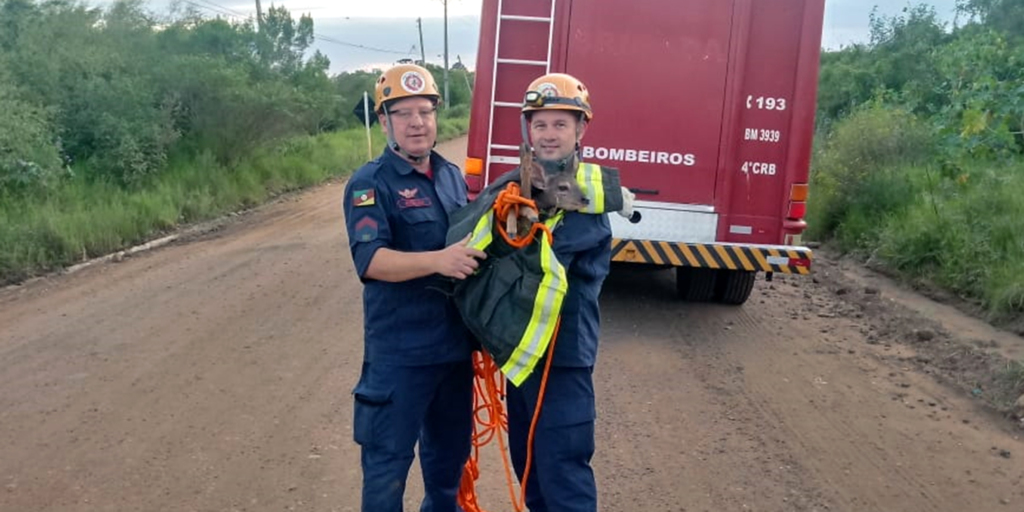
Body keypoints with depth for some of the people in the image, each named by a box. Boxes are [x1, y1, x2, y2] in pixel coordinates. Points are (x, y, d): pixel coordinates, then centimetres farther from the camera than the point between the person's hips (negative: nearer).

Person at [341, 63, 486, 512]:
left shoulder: (452, 177, 9)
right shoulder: (370, 183, -11)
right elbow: (370, 260, -25)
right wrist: (436, 260, -38)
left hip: (456, 344, 7)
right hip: (400, 352, -6)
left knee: (451, 449, 22)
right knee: (388, 460, 5)